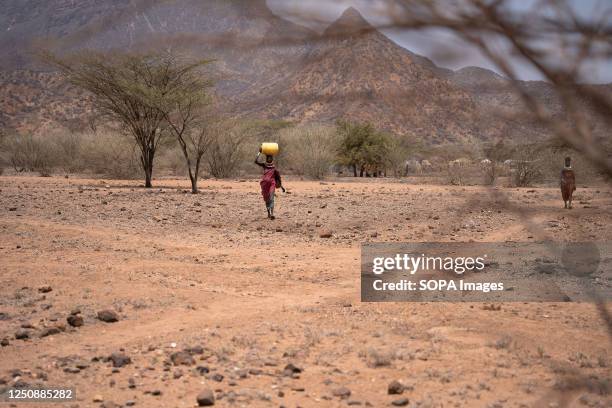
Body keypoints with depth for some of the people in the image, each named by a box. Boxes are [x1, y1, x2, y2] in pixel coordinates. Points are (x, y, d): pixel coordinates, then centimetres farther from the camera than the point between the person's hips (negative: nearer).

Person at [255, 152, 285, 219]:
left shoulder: (274, 167, 2)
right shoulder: (264, 165, 4)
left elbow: (278, 176, 9)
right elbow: (256, 161, -9)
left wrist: (281, 186, 10)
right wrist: (259, 153, -11)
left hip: (272, 184, -2)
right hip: (265, 184, 2)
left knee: (271, 198, -15)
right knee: (267, 199, 11)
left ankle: (272, 214, -24)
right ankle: (268, 213, 27)